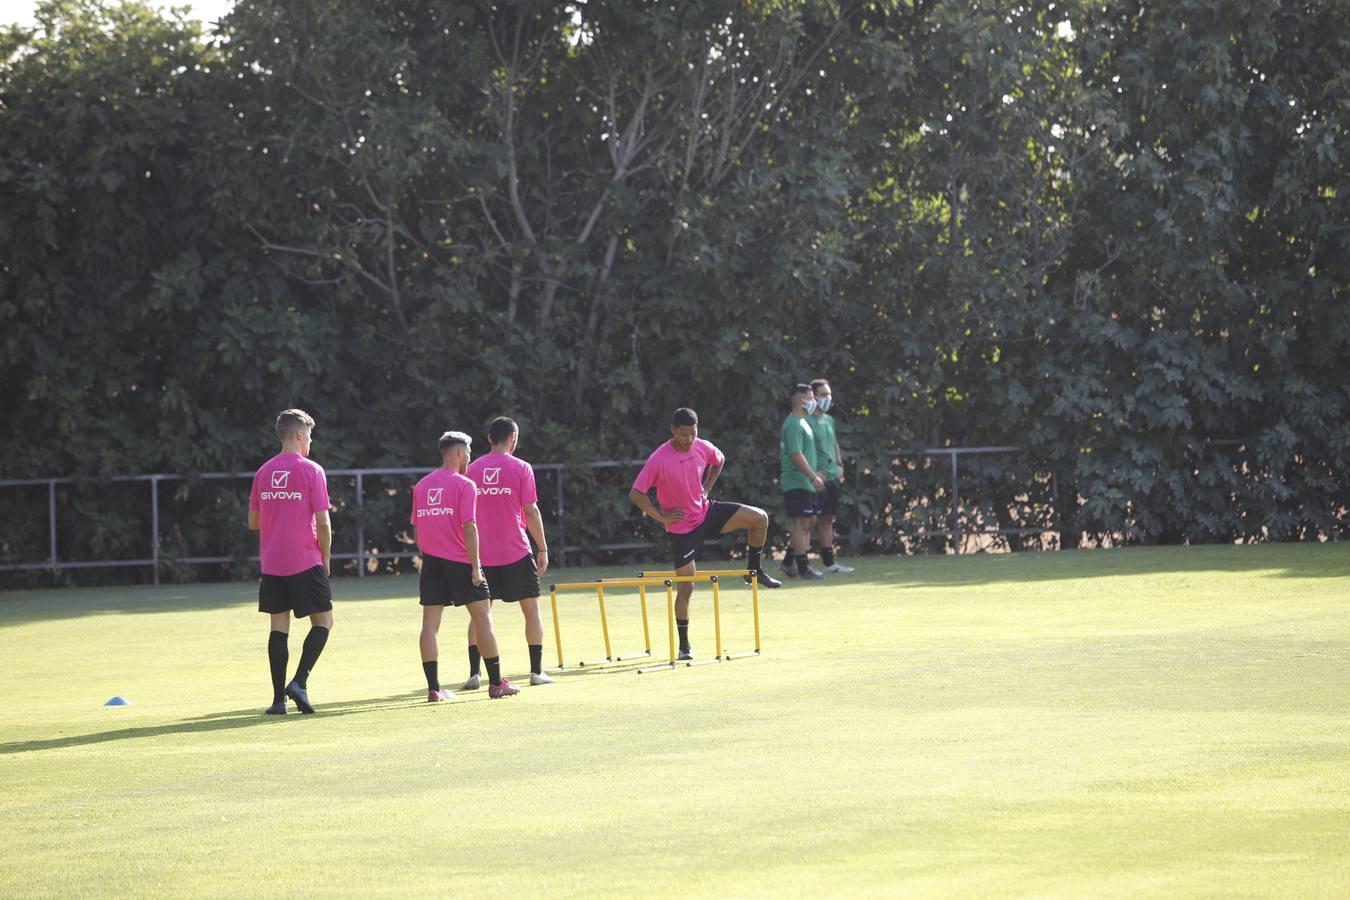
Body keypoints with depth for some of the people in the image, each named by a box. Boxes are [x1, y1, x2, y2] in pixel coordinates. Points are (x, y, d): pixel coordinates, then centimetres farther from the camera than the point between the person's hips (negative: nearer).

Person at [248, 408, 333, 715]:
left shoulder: (263, 472, 8)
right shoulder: (311, 471, -7)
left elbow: (252, 521, 12)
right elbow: (323, 522, -10)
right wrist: (325, 560, 2)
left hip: (271, 564, 5)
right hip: (305, 562, -5)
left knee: (279, 627, 6)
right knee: (323, 621, 6)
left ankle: (279, 698, 2)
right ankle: (299, 682, -9)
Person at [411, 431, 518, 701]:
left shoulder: (421, 486, 10)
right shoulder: (464, 485, -8)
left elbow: (417, 528, 13)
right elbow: (469, 527, -14)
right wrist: (475, 566, -12)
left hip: (431, 560, 5)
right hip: (460, 562, -5)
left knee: (430, 623, 2)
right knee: (483, 618, 4)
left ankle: (433, 688, -2)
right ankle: (496, 683, 5)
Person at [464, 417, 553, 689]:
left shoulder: (473, 469, 5)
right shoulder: (521, 468, -4)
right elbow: (531, 511, -6)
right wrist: (543, 549, 0)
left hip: (482, 553, 3)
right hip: (517, 552, -3)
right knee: (531, 608, 8)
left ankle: (474, 674, 1)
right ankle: (536, 671, 5)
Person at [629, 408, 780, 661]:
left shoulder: (702, 447, -7)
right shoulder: (659, 459, -23)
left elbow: (719, 460, 19)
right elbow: (635, 494, -20)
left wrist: (706, 488, 8)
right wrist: (661, 516, -19)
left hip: (706, 512, 5)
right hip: (682, 528, -5)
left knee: (759, 518, -9)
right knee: (686, 587, -4)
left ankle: (754, 571, 11)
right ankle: (684, 646, 9)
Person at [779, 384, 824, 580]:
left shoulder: (801, 422, 18)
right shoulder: (793, 425, -15)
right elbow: (796, 455, -22)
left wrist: (814, 473, 22)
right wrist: (813, 477, -21)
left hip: (805, 483, 10)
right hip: (797, 482, -10)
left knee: (808, 522, 12)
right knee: (801, 523, -8)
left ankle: (788, 562, 16)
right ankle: (803, 568, -6)